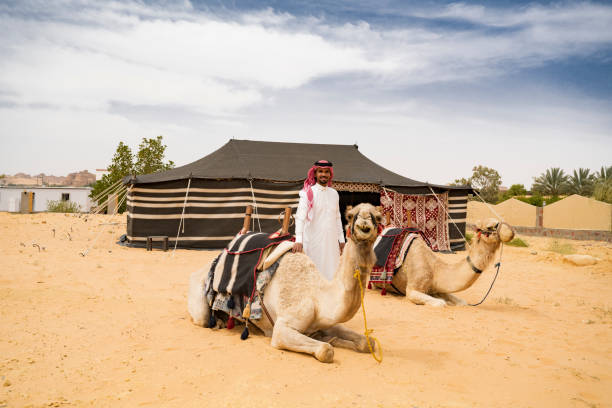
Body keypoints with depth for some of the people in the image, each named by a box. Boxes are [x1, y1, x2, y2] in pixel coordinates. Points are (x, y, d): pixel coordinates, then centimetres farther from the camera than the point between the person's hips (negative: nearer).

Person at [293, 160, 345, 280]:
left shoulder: (334, 193, 13)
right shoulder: (308, 193, -5)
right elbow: (300, 217, -14)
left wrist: (341, 239, 16)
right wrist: (298, 240, -25)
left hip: (331, 242, 5)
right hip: (313, 242, -5)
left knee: (332, 273, 5)